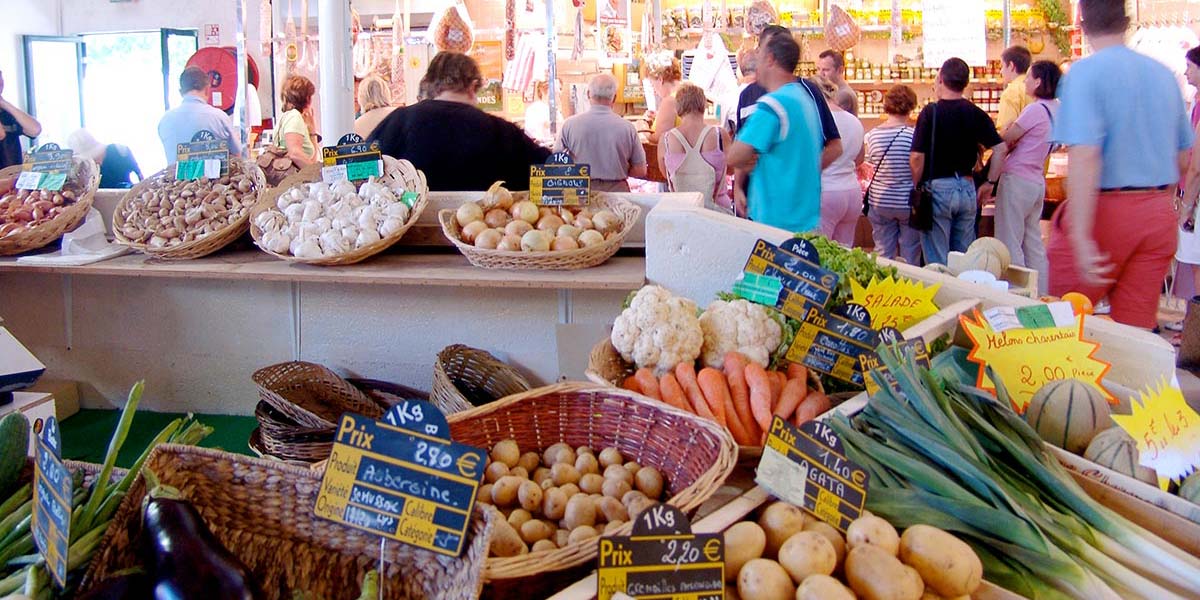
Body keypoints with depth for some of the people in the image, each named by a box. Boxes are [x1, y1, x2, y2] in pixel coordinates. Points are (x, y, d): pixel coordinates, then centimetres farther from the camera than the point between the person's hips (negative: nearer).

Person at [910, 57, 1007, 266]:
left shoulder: (931, 112, -9)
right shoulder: (976, 113, 3)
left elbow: (917, 157, -13)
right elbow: (1000, 149, -1)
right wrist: (990, 182, 7)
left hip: (937, 187, -4)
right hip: (967, 188, 4)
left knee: (937, 262, 1)